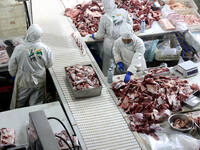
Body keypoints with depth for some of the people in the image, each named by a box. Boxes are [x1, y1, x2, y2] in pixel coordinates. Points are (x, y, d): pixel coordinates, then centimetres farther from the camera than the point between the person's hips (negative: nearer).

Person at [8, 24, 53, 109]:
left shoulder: (19, 49, -22)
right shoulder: (45, 49, -17)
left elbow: (12, 66, -9)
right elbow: (49, 65, -2)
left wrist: (13, 74, 11)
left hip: (23, 82, -1)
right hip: (39, 82, 1)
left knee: (19, 104, 20)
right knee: (36, 104, 17)